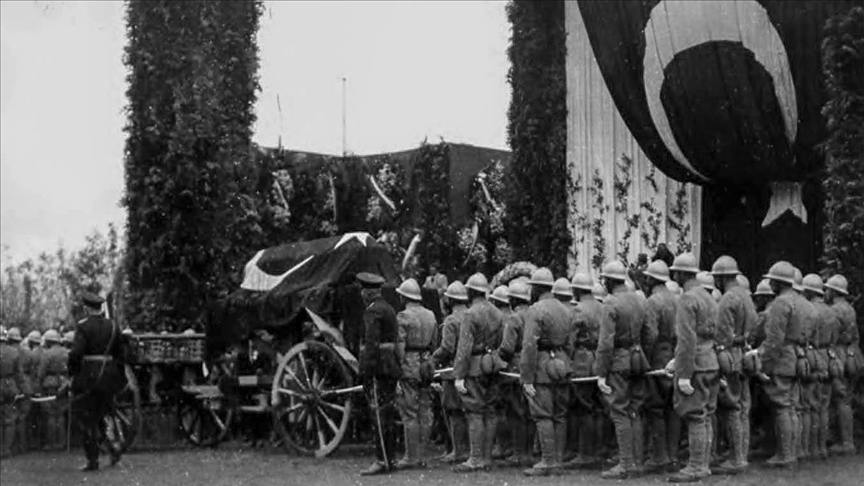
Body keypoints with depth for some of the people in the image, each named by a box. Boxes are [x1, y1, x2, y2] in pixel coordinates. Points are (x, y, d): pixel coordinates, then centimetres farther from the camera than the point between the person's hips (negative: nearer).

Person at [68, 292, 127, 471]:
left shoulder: (84, 326, -10)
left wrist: (72, 372, -3)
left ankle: (93, 460, 3)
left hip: (87, 376, -5)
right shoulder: (113, 327, 7)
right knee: (100, 416, 21)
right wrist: (119, 377, 18)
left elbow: (76, 353, -18)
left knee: (87, 420, 3)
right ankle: (112, 448, 6)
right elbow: (120, 354, 11)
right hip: (108, 376, 6)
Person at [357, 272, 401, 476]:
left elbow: (372, 343, -19)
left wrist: (366, 370, -20)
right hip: (391, 365, 10)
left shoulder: (373, 311, -12)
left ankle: (382, 461, -9)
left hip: (378, 367, -10)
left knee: (379, 414, -8)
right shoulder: (388, 308, 18)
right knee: (388, 414, 12)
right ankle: (390, 459, 17)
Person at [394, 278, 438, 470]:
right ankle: (422, 456, 13)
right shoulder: (430, 316, 10)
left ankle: (411, 457, -3)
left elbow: (399, 346, -14)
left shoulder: (403, 317, -11)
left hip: (409, 365, -7)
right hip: (426, 365, 7)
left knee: (409, 413, -4)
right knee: (425, 412, 9)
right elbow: (434, 344, 12)